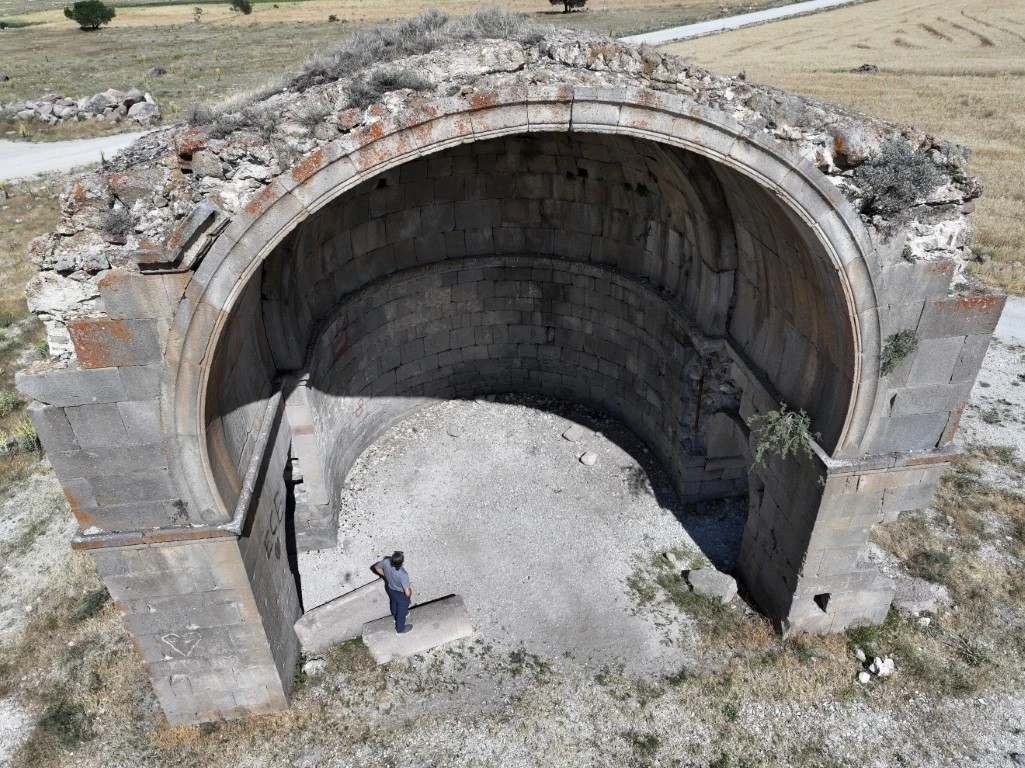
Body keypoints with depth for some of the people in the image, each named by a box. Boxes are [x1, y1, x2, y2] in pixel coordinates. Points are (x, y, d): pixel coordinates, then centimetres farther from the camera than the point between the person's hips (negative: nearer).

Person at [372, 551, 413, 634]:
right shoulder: (403, 575, -44)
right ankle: (400, 629, 49)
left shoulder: (386, 562, -31)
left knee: (394, 603, 36)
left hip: (390, 589, 5)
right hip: (401, 595, -5)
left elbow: (376, 567, -8)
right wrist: (411, 592, -10)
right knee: (402, 611, 24)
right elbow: (407, 593, -34)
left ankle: (395, 616, 66)